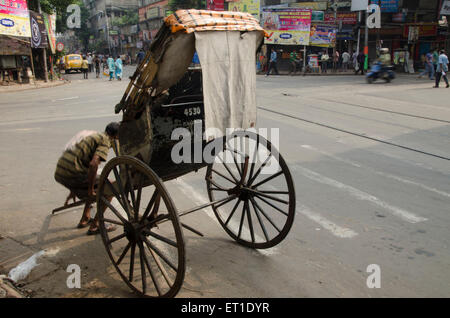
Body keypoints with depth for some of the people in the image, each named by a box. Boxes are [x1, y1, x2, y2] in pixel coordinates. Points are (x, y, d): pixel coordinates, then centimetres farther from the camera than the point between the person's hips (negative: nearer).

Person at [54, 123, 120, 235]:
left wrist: (73, 190, 35)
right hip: (72, 174, -9)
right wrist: (90, 190, -10)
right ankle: (95, 225, 5)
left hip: (59, 173, 9)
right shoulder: (105, 141, -3)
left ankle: (85, 219, 31)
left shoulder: (88, 133, 24)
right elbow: (93, 164, -21)